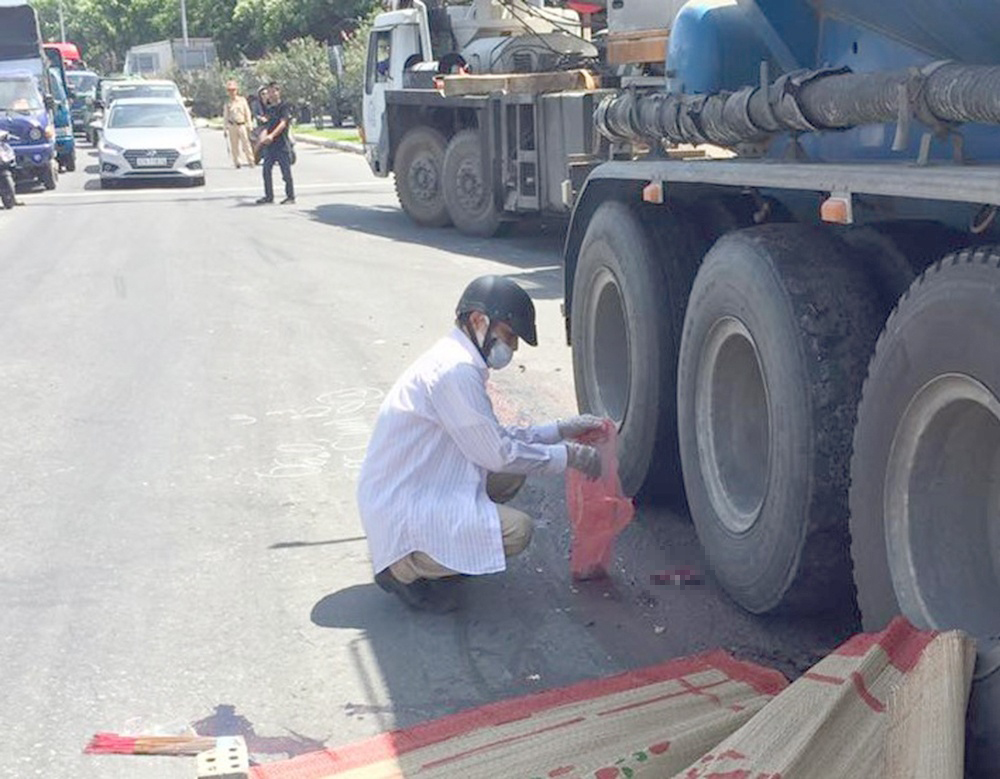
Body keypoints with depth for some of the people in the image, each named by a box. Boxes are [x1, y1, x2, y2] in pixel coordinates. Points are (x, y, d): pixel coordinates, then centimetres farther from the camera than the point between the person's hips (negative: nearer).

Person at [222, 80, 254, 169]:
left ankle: (251, 161, -6)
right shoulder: (227, 103, 11)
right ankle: (236, 162, 10)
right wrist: (226, 128, 8)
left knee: (246, 144, -8)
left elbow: (248, 114, 8)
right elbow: (225, 116, 13)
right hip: (232, 126, 2)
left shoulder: (242, 100, 7)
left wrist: (248, 125, 2)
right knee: (234, 145, 2)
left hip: (242, 125, -2)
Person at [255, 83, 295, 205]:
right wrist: (263, 135, -8)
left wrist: (271, 136, -28)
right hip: (270, 145, 7)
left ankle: (290, 196, 7)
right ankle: (269, 196, 16)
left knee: (286, 172, -2)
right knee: (266, 170, 7)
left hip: (282, 144, -7)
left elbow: (283, 124, -16)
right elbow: (268, 125, 14)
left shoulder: (284, 107, -5)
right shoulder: (269, 109, 16)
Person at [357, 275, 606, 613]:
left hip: (415, 491, 10)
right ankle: (405, 567, -6)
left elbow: (494, 437, 16)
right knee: (517, 530, -19)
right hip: (401, 512, -10)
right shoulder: (456, 370, -20)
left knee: (514, 470, 10)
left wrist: (560, 430, 9)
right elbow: (496, 454, -18)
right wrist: (568, 456, -9)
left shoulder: (456, 359, 12)